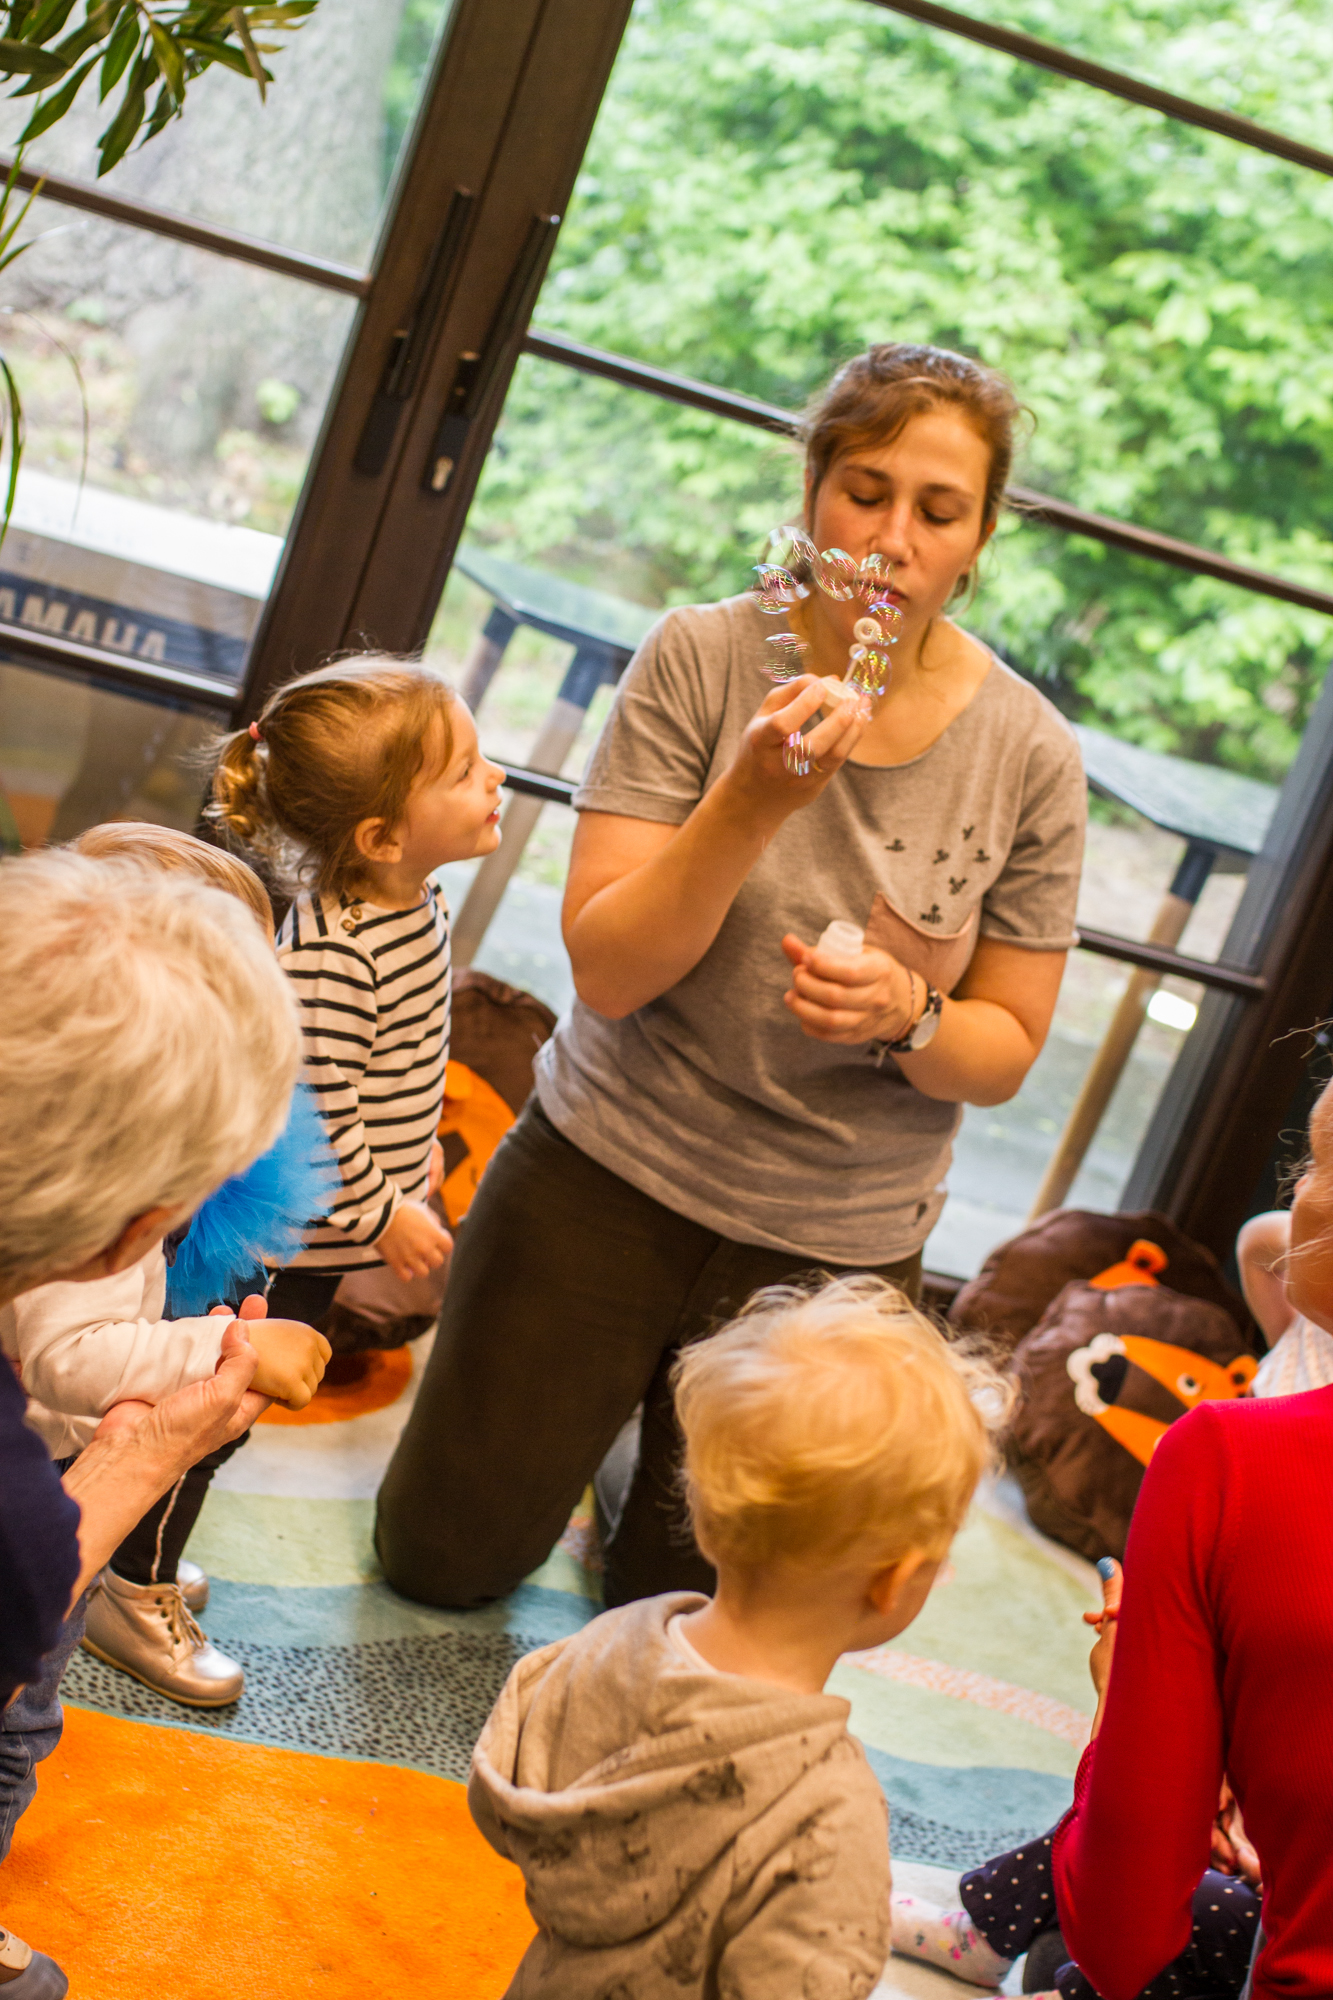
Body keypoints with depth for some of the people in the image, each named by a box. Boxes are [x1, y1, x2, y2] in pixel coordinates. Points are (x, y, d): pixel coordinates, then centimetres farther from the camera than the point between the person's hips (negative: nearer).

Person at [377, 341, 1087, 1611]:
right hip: (609, 1169, 0)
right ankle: (601, 1389, 39)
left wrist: (907, 1016, -24)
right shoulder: (701, 660, -13)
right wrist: (754, 802, -31)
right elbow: (607, 971, -17)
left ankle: (672, 1425, 46)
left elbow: (1006, 1051, -2)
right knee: (440, 1557, 13)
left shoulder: (1027, 756, -10)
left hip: (834, 1241, 1)